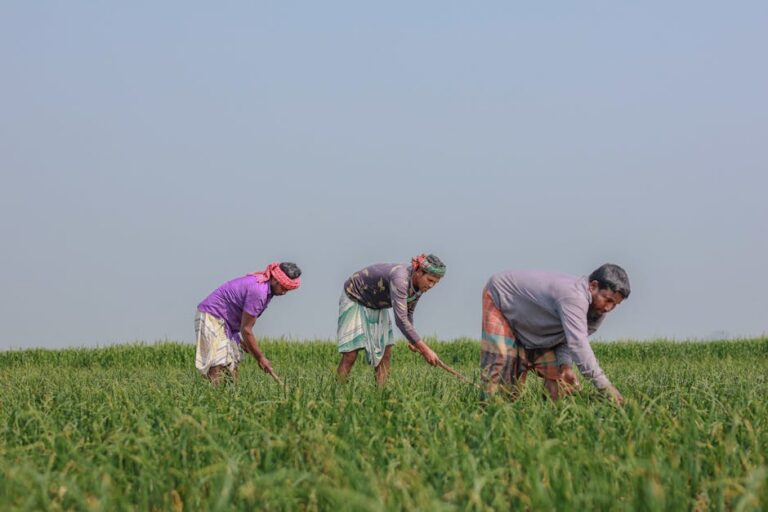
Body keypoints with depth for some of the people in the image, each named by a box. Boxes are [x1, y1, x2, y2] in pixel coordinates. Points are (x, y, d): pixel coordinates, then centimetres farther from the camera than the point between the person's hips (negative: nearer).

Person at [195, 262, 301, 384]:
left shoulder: (265, 288, 5)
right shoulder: (258, 291, -25)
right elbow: (246, 329, -20)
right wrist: (260, 357, -11)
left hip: (226, 321, 10)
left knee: (232, 367, 3)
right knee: (218, 368, -19)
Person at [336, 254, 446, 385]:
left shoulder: (420, 285, -13)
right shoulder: (400, 279, -39)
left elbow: (408, 312, 8)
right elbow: (400, 320, -45)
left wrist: (412, 340, 6)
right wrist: (425, 350, -46)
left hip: (377, 305, 8)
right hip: (354, 299, -8)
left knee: (385, 353, 0)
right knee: (350, 355, -15)